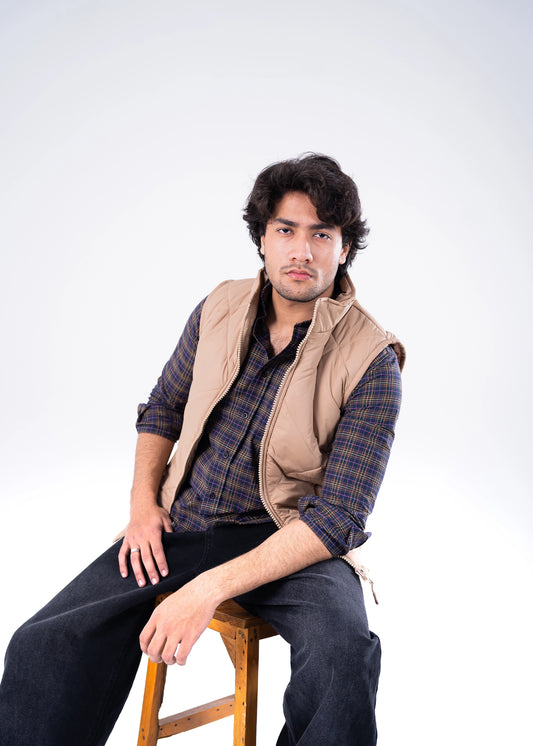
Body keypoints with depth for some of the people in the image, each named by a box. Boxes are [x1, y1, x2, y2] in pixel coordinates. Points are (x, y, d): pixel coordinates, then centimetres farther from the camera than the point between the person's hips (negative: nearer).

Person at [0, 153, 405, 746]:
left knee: (344, 657, -35)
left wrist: (211, 588, -25)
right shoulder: (220, 309, 4)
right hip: (181, 524, 3)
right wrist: (143, 502, 0)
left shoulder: (372, 362, -11)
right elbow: (162, 408, 18)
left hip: (292, 542, -3)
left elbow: (338, 516, -16)